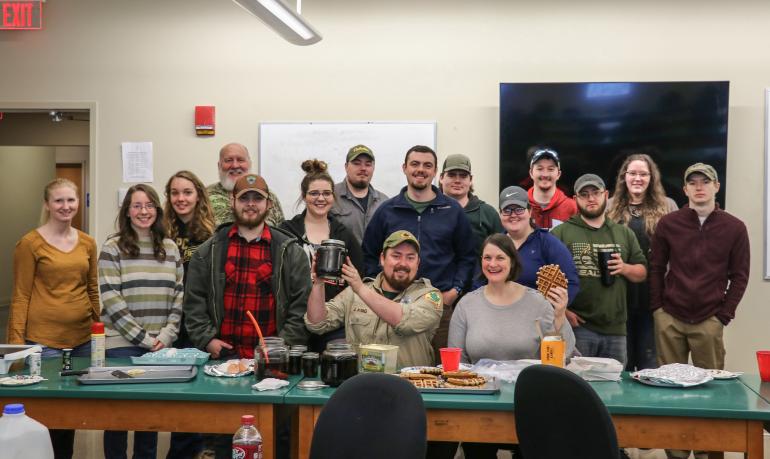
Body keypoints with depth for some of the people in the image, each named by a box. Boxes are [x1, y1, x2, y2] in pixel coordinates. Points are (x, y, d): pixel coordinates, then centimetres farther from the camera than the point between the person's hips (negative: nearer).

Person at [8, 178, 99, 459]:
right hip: (44, 340, -4)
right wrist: (16, 342, -9)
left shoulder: (87, 243, 9)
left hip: (82, 338, 4)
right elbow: (20, 296, -5)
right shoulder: (30, 243, -4)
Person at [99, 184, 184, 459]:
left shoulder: (170, 248, 8)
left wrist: (166, 336, -6)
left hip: (161, 345, 3)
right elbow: (111, 300, -10)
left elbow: (179, 297, 6)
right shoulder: (112, 248, -3)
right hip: (122, 344, -3)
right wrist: (145, 338, -13)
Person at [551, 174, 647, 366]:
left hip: (615, 328, 4)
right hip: (577, 325, -4)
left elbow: (642, 272, 17)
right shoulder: (561, 233, 0)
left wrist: (624, 268, -5)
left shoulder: (624, 233, 15)